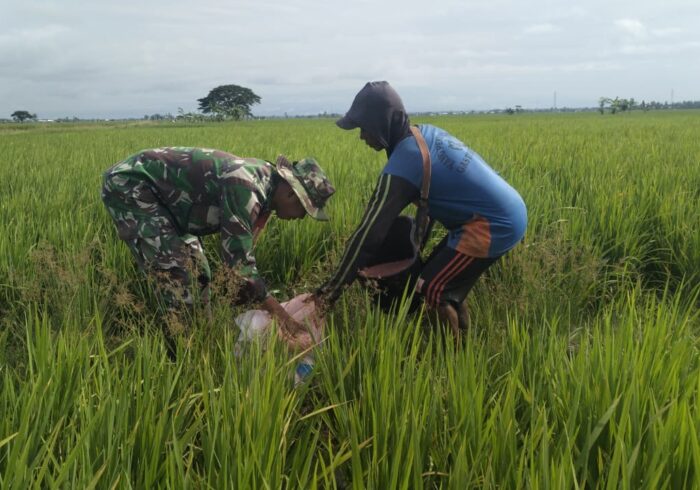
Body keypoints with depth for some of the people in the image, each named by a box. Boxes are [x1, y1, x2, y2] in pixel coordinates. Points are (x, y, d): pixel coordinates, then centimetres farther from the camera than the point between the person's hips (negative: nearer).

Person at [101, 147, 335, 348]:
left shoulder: (263, 182, 1)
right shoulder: (245, 187, -30)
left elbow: (241, 252, 10)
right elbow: (239, 261, -30)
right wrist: (284, 320, -24)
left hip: (159, 193, 10)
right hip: (129, 183, -10)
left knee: (197, 272, 9)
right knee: (175, 272, -16)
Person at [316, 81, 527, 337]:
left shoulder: (402, 165, -19)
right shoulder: (427, 133, 6)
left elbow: (370, 232, -17)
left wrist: (334, 285, -9)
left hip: (493, 225, -9)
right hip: (509, 212, 9)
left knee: (430, 290, -4)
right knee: (444, 280, 18)